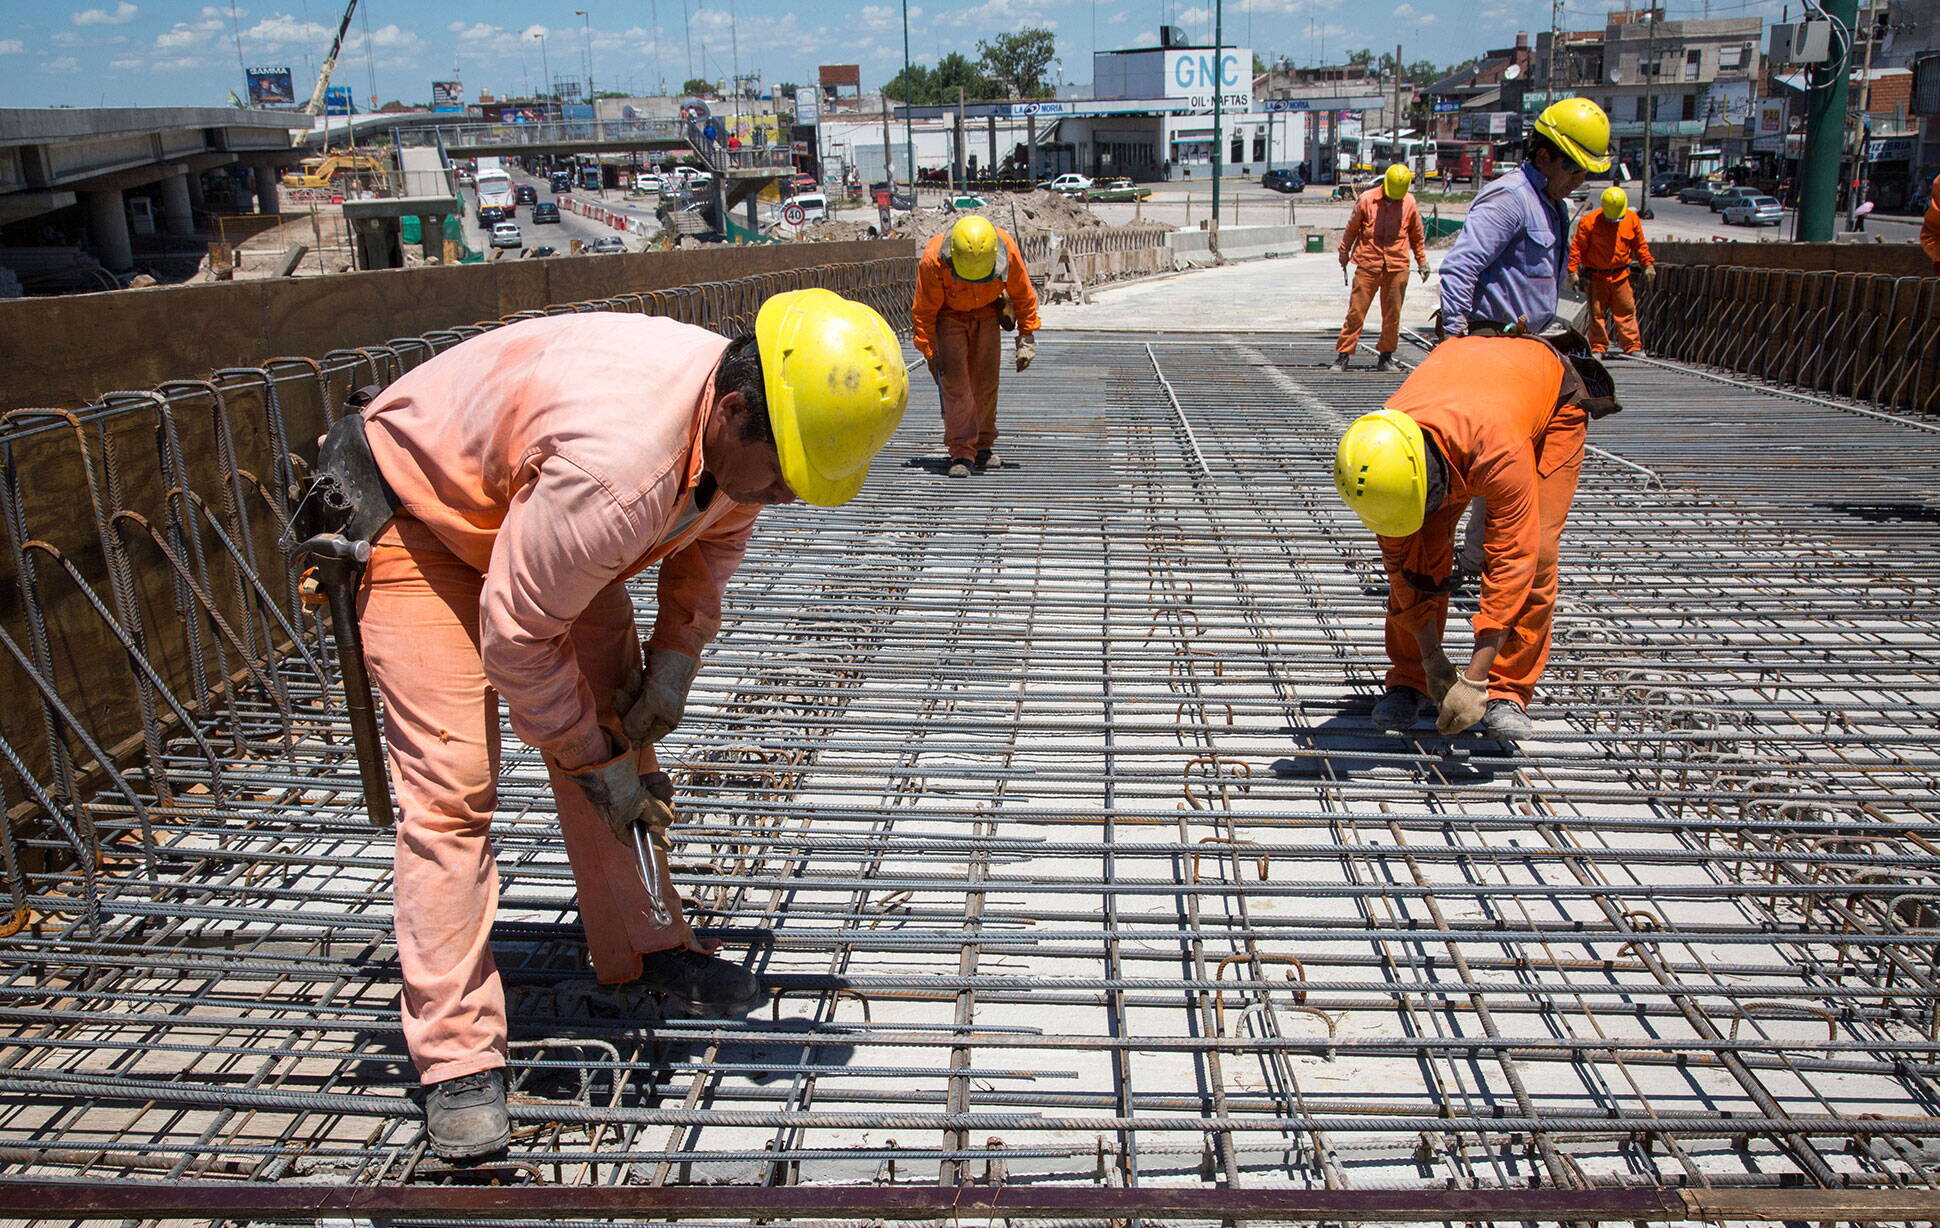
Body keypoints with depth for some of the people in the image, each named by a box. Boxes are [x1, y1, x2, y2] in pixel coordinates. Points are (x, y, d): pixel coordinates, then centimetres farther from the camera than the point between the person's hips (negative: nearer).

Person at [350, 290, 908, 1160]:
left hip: (531, 505, 8)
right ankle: (458, 1058, -3)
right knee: (452, 782, -13)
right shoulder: (617, 468, -43)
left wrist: (673, 661, -5)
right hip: (421, 522, -8)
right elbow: (515, 635, -31)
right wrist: (593, 762, -18)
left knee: (615, 727, 6)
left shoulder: (743, 430, -17)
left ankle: (642, 950, 22)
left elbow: (717, 532, 6)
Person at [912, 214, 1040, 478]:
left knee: (986, 380, -1)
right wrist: (930, 353, -14)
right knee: (955, 381, -15)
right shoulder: (933, 260, -32)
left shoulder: (1008, 251, -27)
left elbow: (1023, 295, -9)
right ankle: (961, 453, -14)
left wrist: (1027, 338, -4)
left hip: (986, 312, 2)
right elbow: (924, 311, -18)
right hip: (948, 315, -2)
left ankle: (983, 447, 11)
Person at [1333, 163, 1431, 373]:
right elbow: (1351, 229, 9)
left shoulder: (1409, 202, 5)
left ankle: (1385, 357, 18)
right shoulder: (1366, 200, -2)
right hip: (1367, 265, -2)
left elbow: (1417, 235, 17)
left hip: (1397, 267, 2)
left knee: (1392, 316, 6)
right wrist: (1344, 255, 15)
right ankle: (1342, 355, 2)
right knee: (1356, 312, -3)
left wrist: (1422, 261, 19)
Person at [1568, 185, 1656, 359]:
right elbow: (1577, 247, -7)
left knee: (1626, 311, 4)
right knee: (1596, 312, 1)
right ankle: (1598, 348, 10)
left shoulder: (1632, 219, 2)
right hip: (1595, 276, -2)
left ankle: (1633, 347, 9)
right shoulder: (1590, 221, -10)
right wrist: (1572, 271, -11)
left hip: (1621, 274, 3)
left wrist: (1648, 264, 10)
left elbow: (1640, 245, 12)